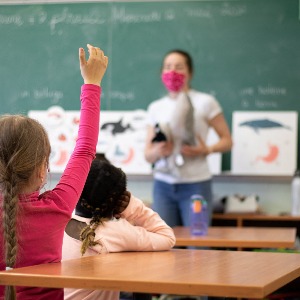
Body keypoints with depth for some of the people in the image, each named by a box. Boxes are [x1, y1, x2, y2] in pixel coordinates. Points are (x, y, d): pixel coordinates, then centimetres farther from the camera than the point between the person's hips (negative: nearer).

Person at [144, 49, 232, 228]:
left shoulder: (205, 102, -1)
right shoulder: (155, 108, 11)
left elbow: (227, 140, 1)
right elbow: (148, 155, 11)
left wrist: (206, 150, -17)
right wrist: (158, 151, -11)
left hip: (195, 185, -3)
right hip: (163, 186, 3)